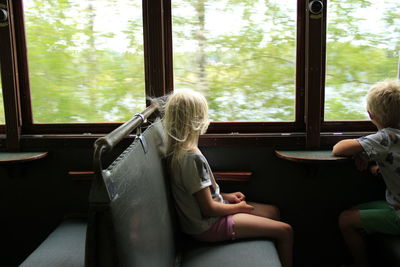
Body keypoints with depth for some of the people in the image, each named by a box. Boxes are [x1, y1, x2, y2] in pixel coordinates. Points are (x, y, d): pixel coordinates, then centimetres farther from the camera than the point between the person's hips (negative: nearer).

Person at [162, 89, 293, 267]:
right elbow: (209, 209, -24)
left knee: (273, 211, 18)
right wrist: (238, 207, -8)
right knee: (285, 231, -6)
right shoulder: (192, 157, -29)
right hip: (208, 226, -10)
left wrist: (225, 196, 9)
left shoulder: (177, 150, 1)